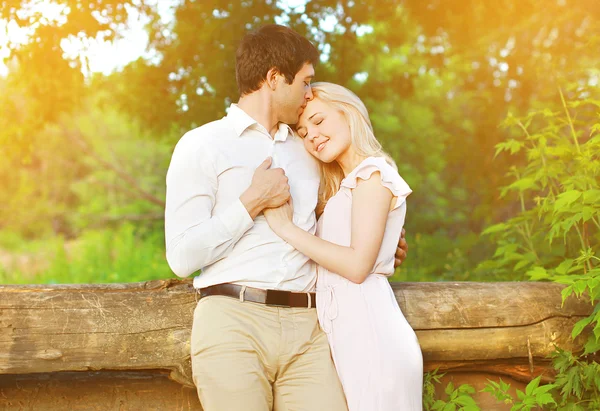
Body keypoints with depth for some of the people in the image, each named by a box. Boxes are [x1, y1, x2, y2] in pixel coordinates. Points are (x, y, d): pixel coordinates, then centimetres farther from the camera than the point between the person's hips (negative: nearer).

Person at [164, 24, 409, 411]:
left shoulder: (305, 153, 23)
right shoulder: (202, 145, 4)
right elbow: (183, 257, -5)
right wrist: (252, 203, -6)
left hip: (308, 328, 5)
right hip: (234, 322, -4)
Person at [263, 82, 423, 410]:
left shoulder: (373, 173, -5)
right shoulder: (343, 187, 23)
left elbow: (358, 265, -15)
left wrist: (286, 227, -10)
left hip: (367, 330, -8)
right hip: (347, 332, 8)